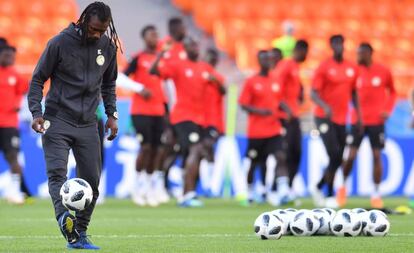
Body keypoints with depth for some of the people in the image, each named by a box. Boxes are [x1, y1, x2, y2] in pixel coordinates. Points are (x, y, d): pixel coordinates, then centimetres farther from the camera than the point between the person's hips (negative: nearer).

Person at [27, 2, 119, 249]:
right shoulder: (60, 43, -8)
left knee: (92, 180, 0)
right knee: (57, 171, -22)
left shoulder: (108, 46, 5)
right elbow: (38, 79, -3)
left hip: (88, 124, 4)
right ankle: (65, 216, -41)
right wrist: (36, 112, -14)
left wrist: (112, 114, 9)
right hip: (58, 120, -4)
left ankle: (80, 234, 9)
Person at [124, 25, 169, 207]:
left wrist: (167, 109, 16)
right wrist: (140, 89, -20)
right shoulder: (139, 58, -3)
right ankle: (140, 186, -2)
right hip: (141, 111, -5)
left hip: (158, 111, 5)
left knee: (157, 148, 2)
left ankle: (154, 186, 8)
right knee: (146, 147, -10)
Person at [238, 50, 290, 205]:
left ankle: (283, 192, -24)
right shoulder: (251, 82, -3)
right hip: (256, 131, -3)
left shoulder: (275, 82, 10)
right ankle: (249, 192, 29)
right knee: (253, 162, 9)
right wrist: (259, 111, -21)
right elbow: (243, 104, -6)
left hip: (274, 130, 3)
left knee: (281, 157, -15)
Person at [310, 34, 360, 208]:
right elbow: (313, 93, -12)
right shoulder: (324, 67, -7)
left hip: (341, 119, 6)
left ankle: (318, 188, 23)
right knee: (334, 156, -14)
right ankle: (330, 195, -2)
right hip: (325, 118, -6)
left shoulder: (351, 68, 9)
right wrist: (325, 107, -29)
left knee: (338, 159, 6)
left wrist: (359, 116, 14)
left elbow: (353, 93, 19)